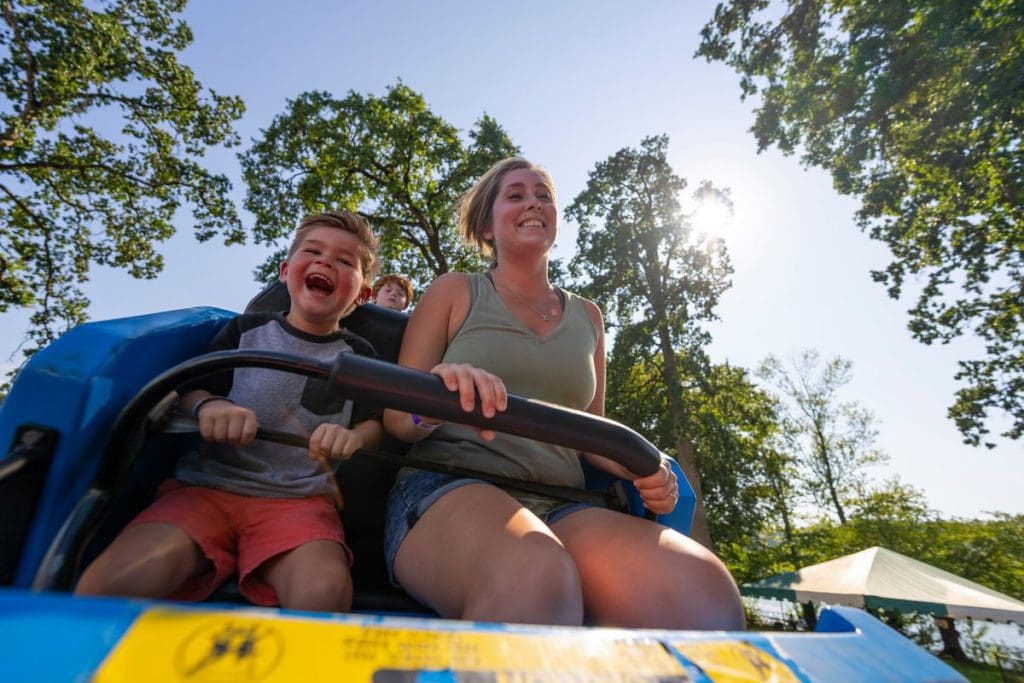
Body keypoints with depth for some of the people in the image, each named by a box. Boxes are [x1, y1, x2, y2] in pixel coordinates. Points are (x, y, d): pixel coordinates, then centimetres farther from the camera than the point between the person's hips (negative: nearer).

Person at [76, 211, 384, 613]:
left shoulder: (357, 354, 10)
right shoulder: (247, 329, 10)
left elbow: (374, 425, 7)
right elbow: (188, 392, 11)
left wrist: (353, 438, -18)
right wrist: (208, 405, -14)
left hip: (299, 498, -1)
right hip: (208, 485, 2)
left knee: (325, 589, -33)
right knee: (114, 580, -26)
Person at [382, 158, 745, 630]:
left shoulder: (586, 316, 19)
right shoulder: (454, 292, 10)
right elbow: (396, 418, 4)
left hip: (561, 508, 4)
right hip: (449, 491, -3)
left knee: (704, 589, -27)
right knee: (535, 580, -39)